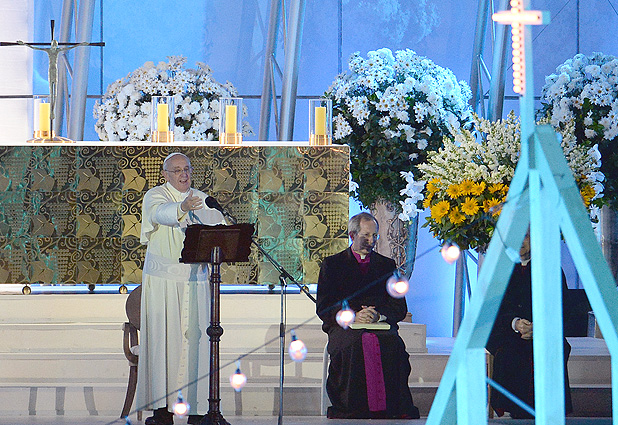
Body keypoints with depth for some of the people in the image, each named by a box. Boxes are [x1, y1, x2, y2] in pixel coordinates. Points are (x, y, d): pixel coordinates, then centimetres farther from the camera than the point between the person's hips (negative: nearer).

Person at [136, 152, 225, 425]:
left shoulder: (203, 200, 13)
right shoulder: (154, 196, -1)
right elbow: (160, 213, -24)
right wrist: (182, 208, -45)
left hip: (196, 280, 3)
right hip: (163, 279, -3)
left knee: (195, 340, 0)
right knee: (163, 340, -6)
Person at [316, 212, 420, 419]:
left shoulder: (387, 265, 22)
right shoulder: (332, 264, 16)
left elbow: (400, 307, 14)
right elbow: (323, 308, 5)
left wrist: (378, 315, -9)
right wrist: (353, 316, -12)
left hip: (381, 325, 2)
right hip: (344, 326, -1)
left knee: (393, 344, -34)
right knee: (354, 345, -38)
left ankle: (391, 408, -34)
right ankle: (353, 408, -37)